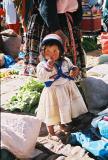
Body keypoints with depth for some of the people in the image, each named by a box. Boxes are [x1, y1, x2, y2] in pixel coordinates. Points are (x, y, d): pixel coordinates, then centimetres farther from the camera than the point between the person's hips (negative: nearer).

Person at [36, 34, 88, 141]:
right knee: (52, 112, 6)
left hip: (67, 89, 5)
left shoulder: (66, 61, -3)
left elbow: (72, 68, 11)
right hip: (53, 92, -5)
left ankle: (62, 125, 48)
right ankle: (51, 132, 24)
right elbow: (41, 78, -27)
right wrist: (48, 67, -37)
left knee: (64, 109, 23)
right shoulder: (42, 65, -16)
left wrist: (75, 70, -12)